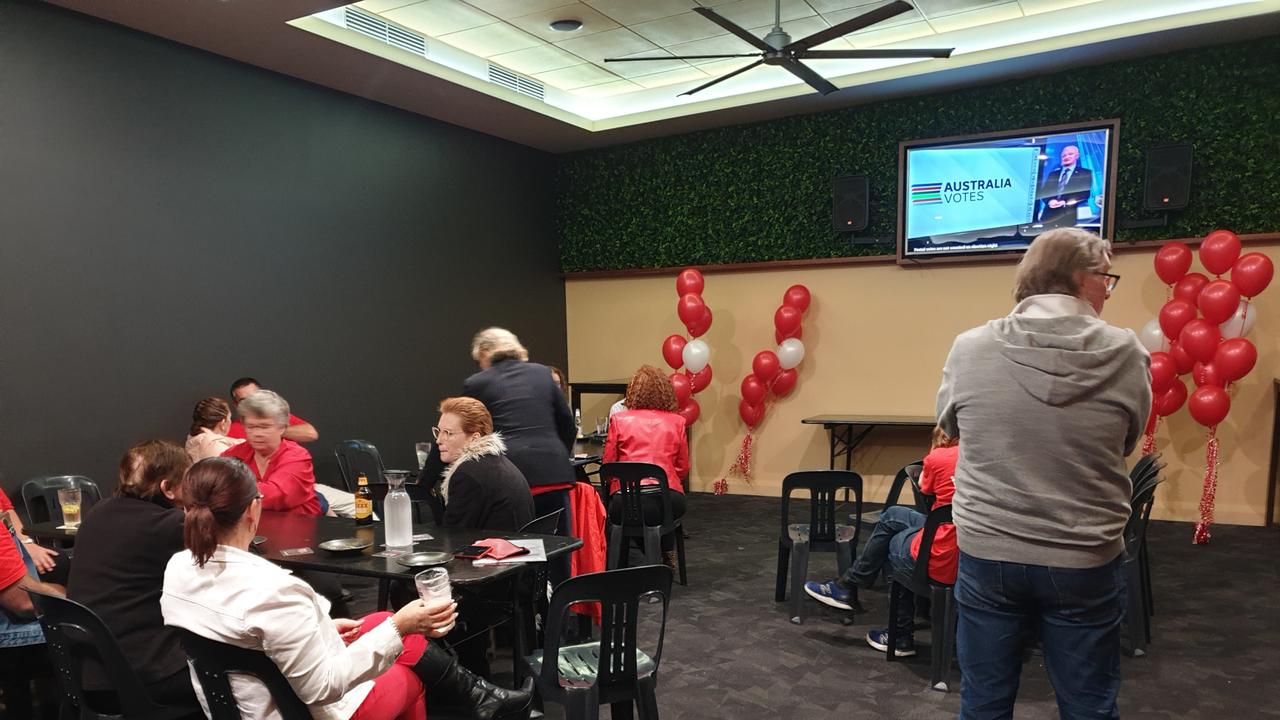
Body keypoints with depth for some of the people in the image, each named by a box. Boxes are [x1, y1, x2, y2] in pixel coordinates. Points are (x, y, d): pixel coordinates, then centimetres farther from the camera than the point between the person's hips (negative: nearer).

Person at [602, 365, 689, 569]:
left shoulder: (619, 420, 6)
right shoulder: (676, 422, 10)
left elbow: (608, 466, 9)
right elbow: (683, 469, 14)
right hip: (669, 502, 1)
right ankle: (667, 555, 36)